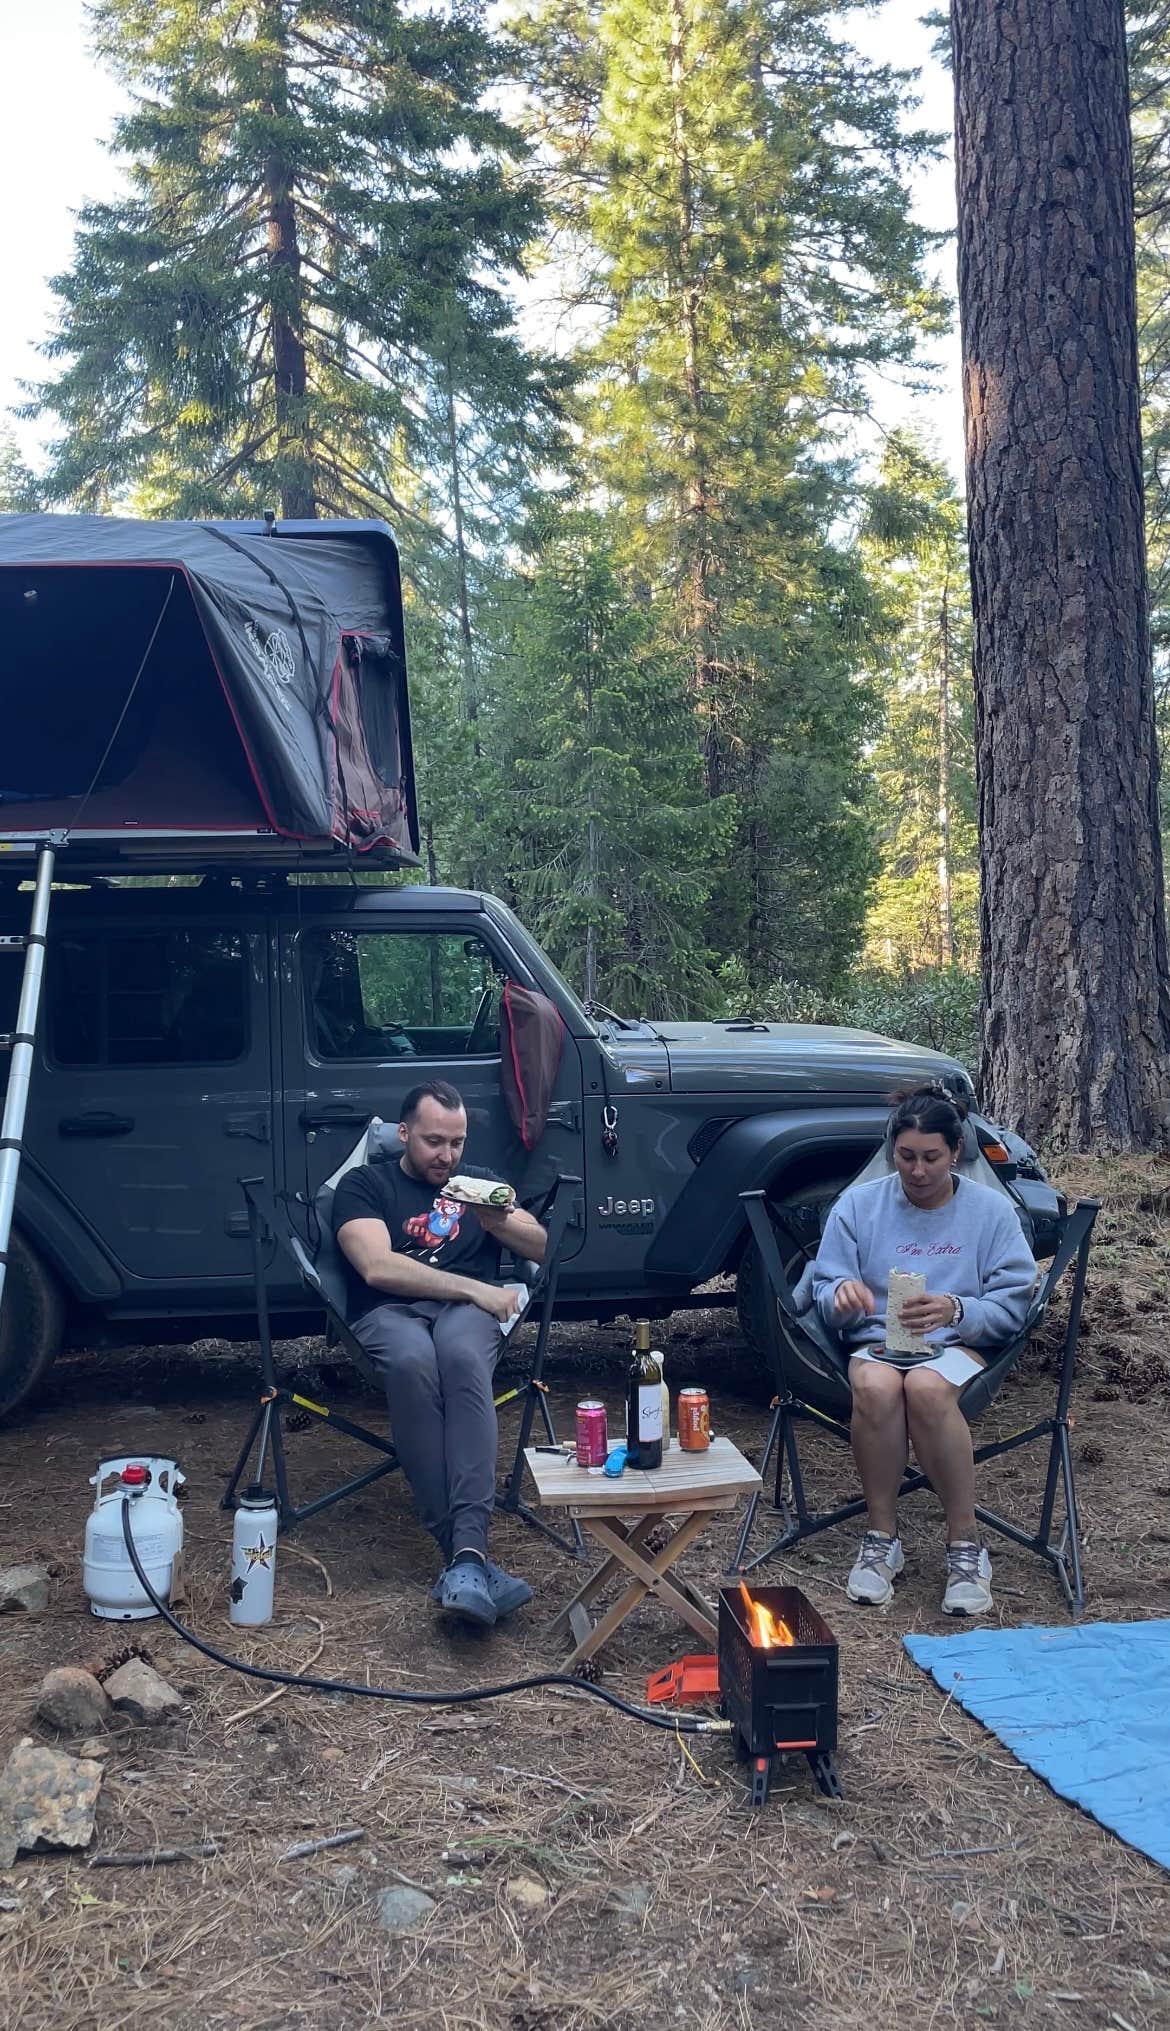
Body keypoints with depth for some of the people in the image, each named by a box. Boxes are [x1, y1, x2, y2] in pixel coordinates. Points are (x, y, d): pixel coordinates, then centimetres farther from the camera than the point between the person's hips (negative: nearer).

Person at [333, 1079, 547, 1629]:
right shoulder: (364, 1184, 13)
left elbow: (544, 1250, 18)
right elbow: (376, 1267, -5)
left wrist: (500, 1223, -3)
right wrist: (475, 1288, -11)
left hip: (468, 1312, 2)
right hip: (390, 1313, -2)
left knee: (462, 1357, -38)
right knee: (412, 1362, -40)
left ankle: (467, 1554, -48)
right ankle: (469, 1560, -41)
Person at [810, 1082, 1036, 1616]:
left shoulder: (991, 1210, 4)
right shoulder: (858, 1204, 6)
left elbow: (1012, 1305, -2)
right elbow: (824, 1296, 5)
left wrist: (955, 1309, -23)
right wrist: (844, 1296, -21)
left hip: (961, 1345, -1)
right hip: (878, 1342, 1)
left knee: (926, 1386, -38)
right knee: (875, 1386, -36)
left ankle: (965, 1546, -22)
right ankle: (881, 1539, -18)